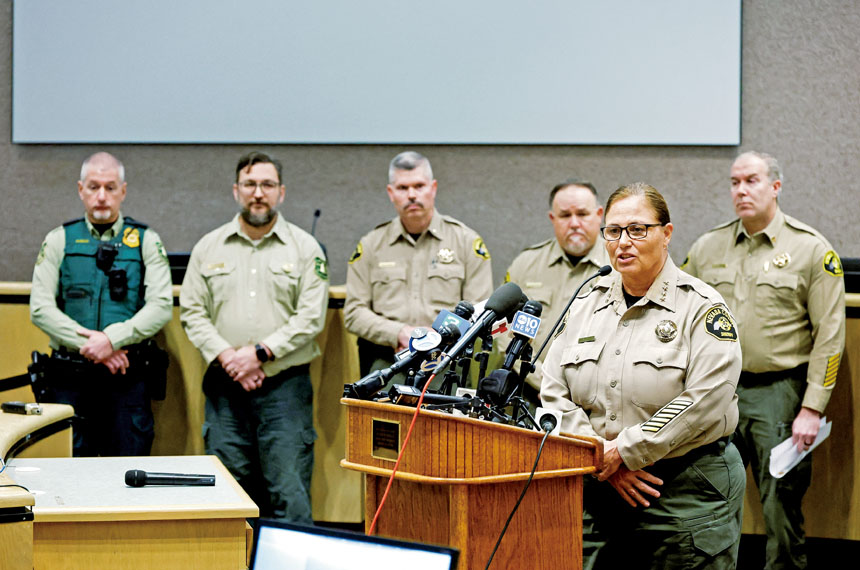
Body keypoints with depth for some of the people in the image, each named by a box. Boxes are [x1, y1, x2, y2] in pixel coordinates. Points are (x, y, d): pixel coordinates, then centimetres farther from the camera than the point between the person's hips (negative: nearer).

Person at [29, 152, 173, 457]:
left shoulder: (146, 241, 7)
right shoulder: (59, 240, 9)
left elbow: (161, 306, -3)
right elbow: (40, 309, 1)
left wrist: (112, 339, -16)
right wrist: (89, 345, -11)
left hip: (128, 377, 0)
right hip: (70, 377, 1)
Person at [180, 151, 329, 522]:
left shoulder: (305, 248, 4)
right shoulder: (208, 248, 11)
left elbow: (311, 318, -4)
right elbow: (193, 313, 6)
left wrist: (259, 353, -13)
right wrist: (227, 358, -9)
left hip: (284, 386, -2)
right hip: (225, 388, 3)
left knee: (290, 493, -5)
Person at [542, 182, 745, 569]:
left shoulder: (701, 306, -5)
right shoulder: (586, 303, 10)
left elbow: (706, 400, -16)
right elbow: (554, 392, 5)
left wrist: (625, 451, -17)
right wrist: (599, 455, -10)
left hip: (687, 494, -4)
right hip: (595, 491, 4)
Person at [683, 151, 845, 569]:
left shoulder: (812, 250, -1)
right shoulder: (707, 247, 10)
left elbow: (829, 334, -3)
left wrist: (813, 408, -8)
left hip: (779, 392, -3)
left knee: (782, 507, -1)